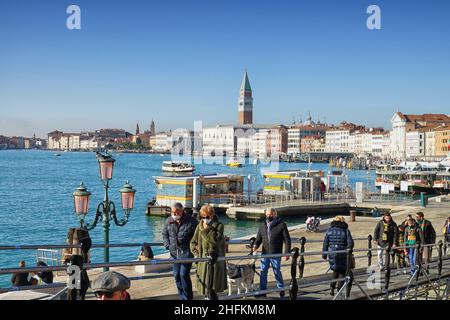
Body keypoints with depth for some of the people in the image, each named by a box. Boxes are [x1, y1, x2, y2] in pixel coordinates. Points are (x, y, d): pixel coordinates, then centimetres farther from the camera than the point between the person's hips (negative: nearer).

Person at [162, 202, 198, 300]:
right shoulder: (169, 221, 4)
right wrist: (167, 245, 7)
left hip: (186, 252, -5)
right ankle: (182, 296, 24)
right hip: (174, 253, 5)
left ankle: (187, 297, 2)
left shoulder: (191, 221, -10)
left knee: (184, 275, -11)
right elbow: (165, 233, 19)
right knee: (176, 275, 10)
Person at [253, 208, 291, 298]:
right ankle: (262, 290, 13)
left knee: (277, 272, 4)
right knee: (263, 272, 5)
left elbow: (287, 240, -3)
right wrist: (256, 245, -7)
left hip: (276, 254, -4)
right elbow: (259, 238, 13)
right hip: (264, 254, 4)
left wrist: (287, 252, -8)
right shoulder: (263, 225, 9)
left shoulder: (281, 225, -4)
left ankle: (281, 289, 21)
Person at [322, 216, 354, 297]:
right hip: (342, 255, -2)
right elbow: (351, 244, -8)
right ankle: (339, 290, 7)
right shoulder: (346, 231, -4)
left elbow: (325, 243, 1)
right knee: (342, 272, 11)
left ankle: (332, 287, 9)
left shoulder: (329, 230, 1)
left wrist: (324, 254, 8)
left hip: (332, 254, 2)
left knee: (335, 270, 21)